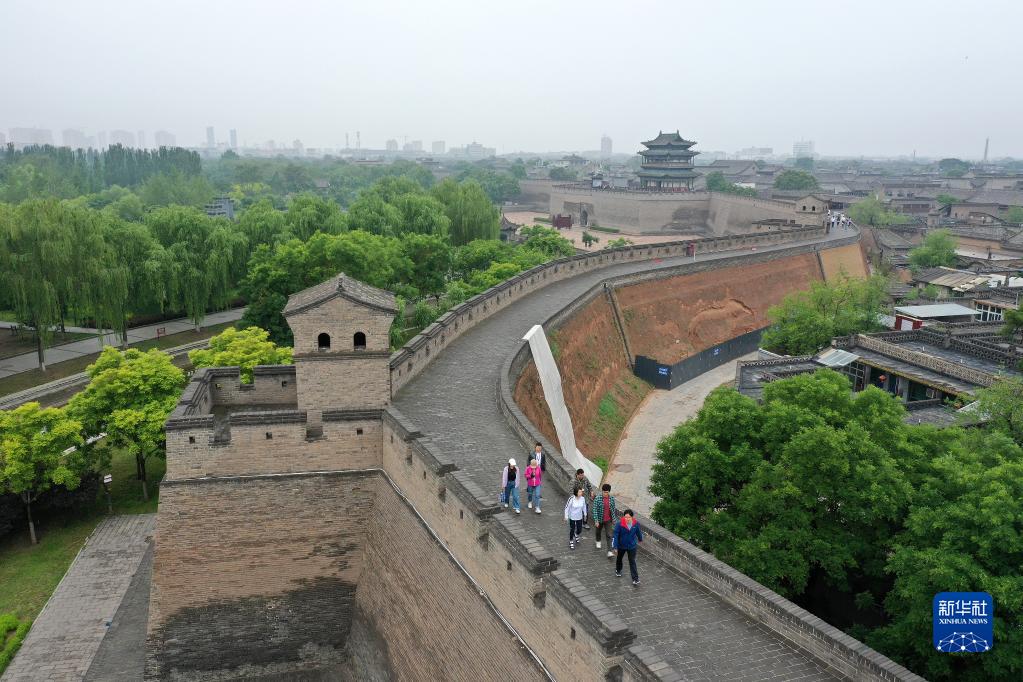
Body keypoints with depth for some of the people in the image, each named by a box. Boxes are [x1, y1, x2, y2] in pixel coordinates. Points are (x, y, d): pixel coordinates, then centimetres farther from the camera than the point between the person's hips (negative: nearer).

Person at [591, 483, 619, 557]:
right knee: (598, 531, 24)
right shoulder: (598, 498, -20)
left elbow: (613, 509, 4)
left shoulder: (612, 498, -9)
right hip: (600, 519, -1)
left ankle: (609, 552, -8)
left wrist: (614, 519, 8)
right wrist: (596, 521, -21)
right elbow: (595, 510, -18)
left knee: (609, 535, -6)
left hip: (608, 520, 1)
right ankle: (598, 541, 54)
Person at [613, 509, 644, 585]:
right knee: (619, 558, 24)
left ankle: (635, 578, 7)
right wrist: (615, 546, -22)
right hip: (621, 545, 0)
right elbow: (616, 535, -20)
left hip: (632, 546, 0)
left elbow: (638, 532, 3)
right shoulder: (620, 524, -26)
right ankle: (618, 570, 52)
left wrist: (640, 539, 20)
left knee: (632, 562, 0)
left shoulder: (636, 524, -17)